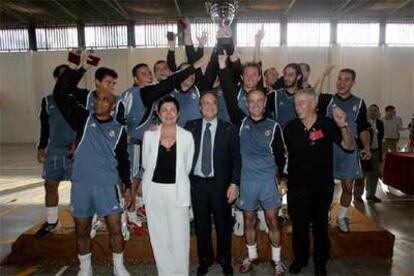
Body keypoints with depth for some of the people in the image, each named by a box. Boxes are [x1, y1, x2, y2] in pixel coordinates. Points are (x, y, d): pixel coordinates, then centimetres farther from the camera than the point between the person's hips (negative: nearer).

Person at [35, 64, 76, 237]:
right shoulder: (48, 100, 8)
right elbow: (45, 126, 15)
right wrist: (41, 147, 12)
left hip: (75, 149, -4)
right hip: (54, 149, 4)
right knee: (50, 184, 10)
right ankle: (51, 222, 28)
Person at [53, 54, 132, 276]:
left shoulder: (119, 130, 2)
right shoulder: (83, 118, 2)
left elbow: (123, 160, 7)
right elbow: (60, 94, -8)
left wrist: (127, 186, 5)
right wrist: (80, 69, -12)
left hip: (107, 185, -1)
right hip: (81, 184, 1)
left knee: (115, 228, 5)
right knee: (82, 230, 15)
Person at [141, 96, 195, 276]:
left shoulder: (187, 136, -3)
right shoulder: (149, 135, -1)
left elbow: (188, 167, 5)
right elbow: (145, 163, 9)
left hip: (177, 190, -1)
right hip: (154, 190, 2)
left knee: (179, 236, 2)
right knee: (159, 236, 12)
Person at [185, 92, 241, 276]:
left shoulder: (229, 129, -1)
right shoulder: (190, 127, 4)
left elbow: (236, 159, -3)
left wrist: (234, 184, -9)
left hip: (220, 184, -1)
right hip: (196, 183, 1)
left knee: (223, 224, 12)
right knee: (201, 225, 14)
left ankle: (225, 260, 34)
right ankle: (205, 259, 35)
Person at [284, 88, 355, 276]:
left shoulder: (328, 124, -9)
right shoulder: (291, 127, -3)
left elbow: (349, 146, -14)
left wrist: (343, 126, -30)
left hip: (322, 186, -1)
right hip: (296, 186, 1)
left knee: (320, 225, 16)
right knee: (299, 226, 13)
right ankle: (300, 259, 37)